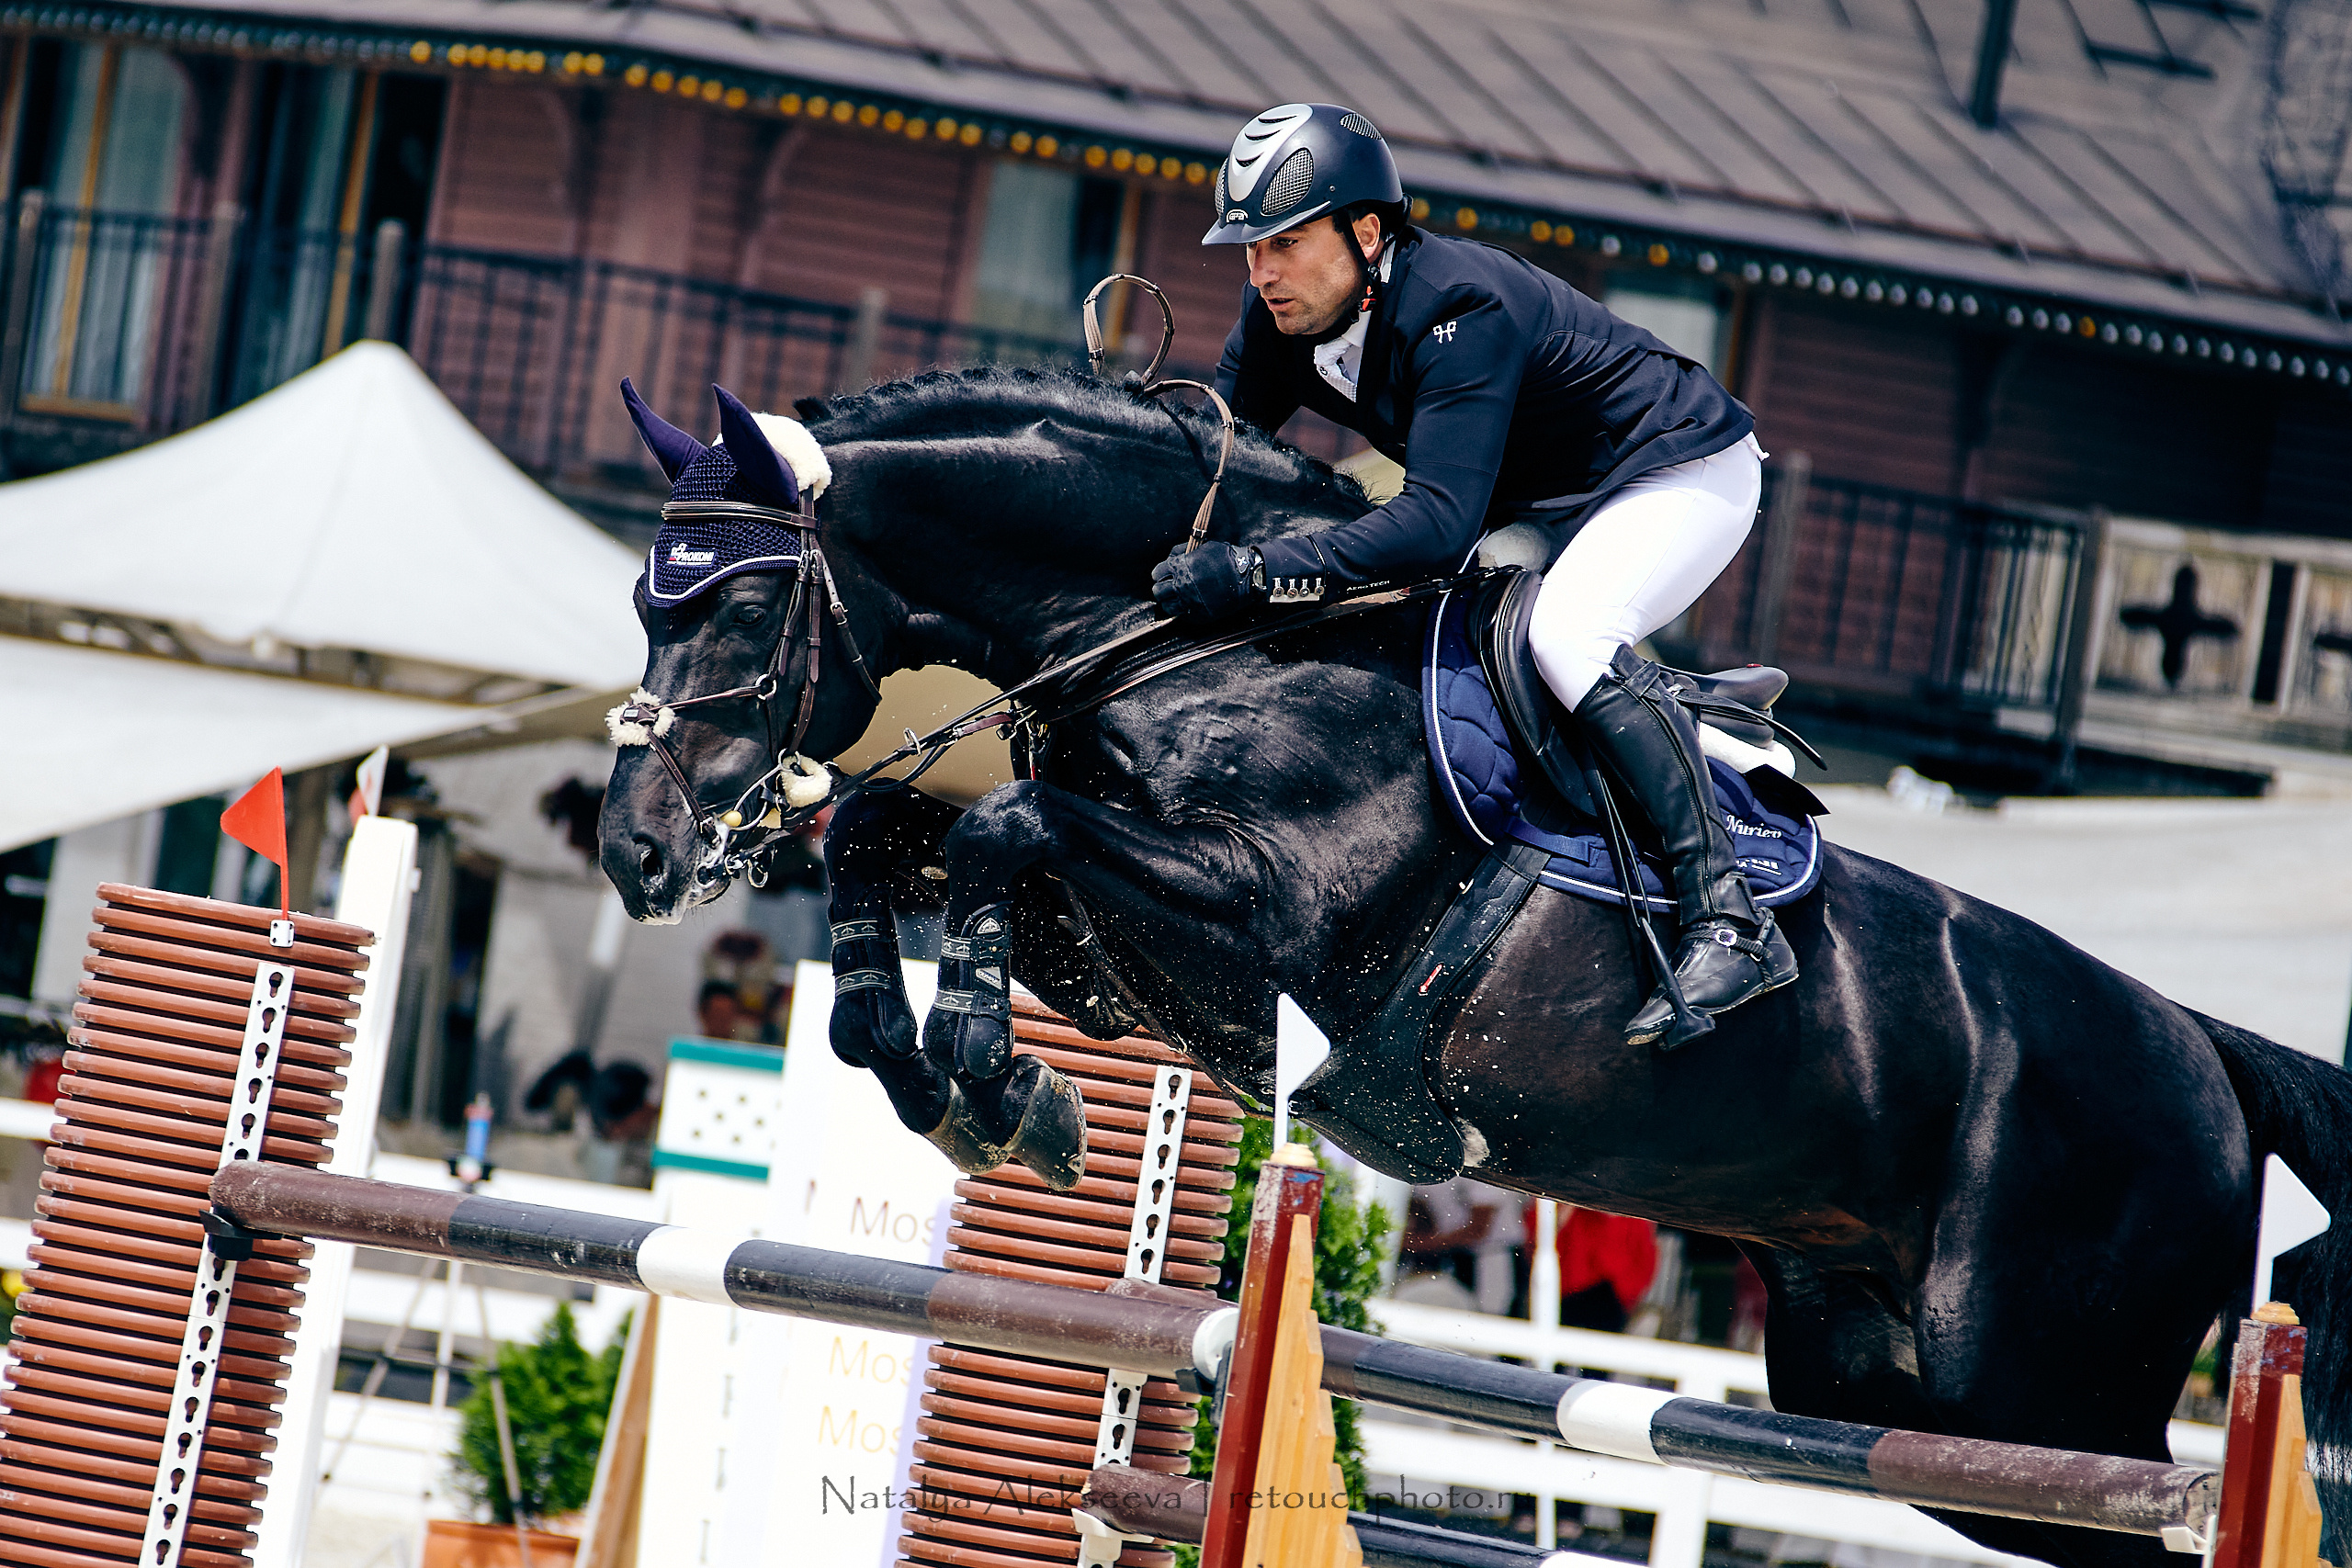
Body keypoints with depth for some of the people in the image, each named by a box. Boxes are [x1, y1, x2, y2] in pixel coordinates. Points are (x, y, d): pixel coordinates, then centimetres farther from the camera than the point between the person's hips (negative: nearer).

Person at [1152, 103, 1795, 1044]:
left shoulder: (1459, 307, -34)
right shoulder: (1284, 312, -10)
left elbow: (1439, 523, -42)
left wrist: (1251, 573, -48)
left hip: (1682, 471, -9)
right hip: (1534, 504, 10)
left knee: (1568, 637, -34)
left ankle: (1729, 923, -34)